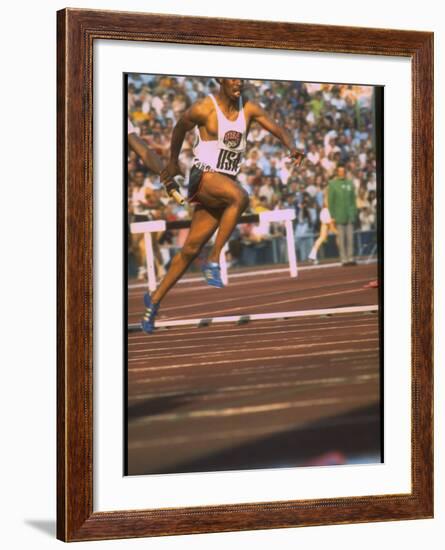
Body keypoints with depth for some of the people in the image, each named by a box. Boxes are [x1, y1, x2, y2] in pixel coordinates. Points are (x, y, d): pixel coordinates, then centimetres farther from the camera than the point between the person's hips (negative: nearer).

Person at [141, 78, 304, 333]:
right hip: (204, 176, -5)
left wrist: (292, 147, -26)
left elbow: (277, 129, -5)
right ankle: (214, 262, -25)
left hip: (227, 181, 5)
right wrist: (173, 162, 22)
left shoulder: (249, 108, 3)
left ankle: (155, 298, 20)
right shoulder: (204, 108, -8)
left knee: (192, 248, 6)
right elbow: (180, 128, 9)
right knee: (240, 197, -35)